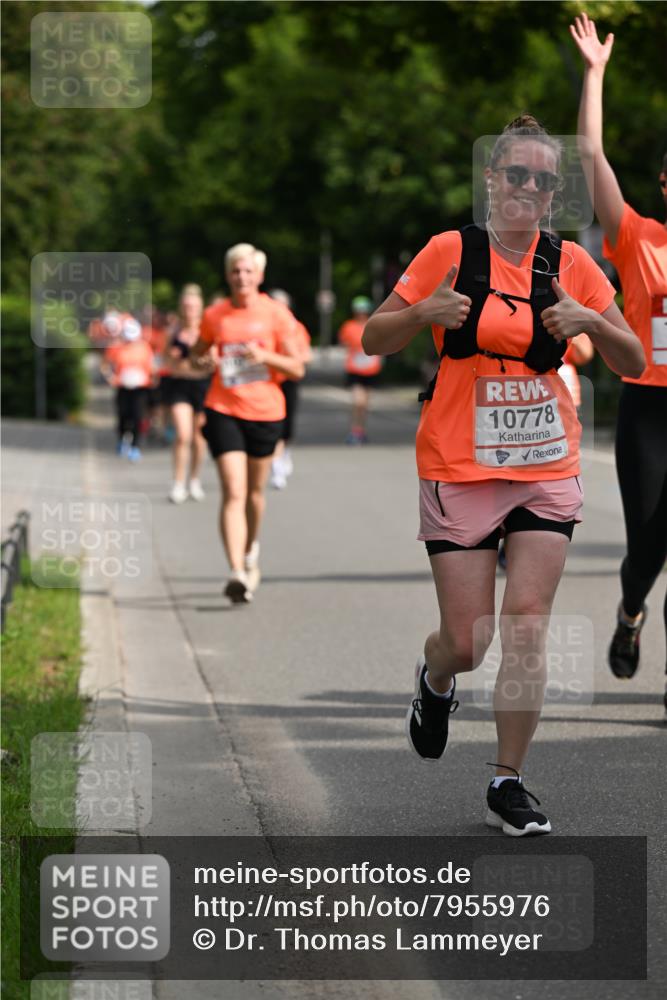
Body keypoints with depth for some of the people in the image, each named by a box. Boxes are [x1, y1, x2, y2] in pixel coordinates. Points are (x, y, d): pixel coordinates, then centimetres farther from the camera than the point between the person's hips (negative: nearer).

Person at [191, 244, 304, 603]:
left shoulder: (276, 314, -2)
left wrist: (265, 356, -19)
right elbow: (195, 356, 18)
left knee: (255, 491, 15)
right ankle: (237, 573, -23)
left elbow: (297, 369, -2)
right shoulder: (214, 316, 3)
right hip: (224, 411, -1)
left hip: (265, 412, 1)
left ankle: (251, 549, 44)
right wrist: (205, 360, -6)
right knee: (233, 493, -14)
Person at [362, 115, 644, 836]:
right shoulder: (451, 251, -4)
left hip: (547, 471, 2)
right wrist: (425, 312, -19)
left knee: (526, 627, -7)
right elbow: (373, 341, 1)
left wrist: (592, 323, -15)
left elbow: (633, 365, 5)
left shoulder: (570, 264, 3)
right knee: (468, 643, -2)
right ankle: (434, 677, 35)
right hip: (459, 471, -2)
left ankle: (508, 785, 5)